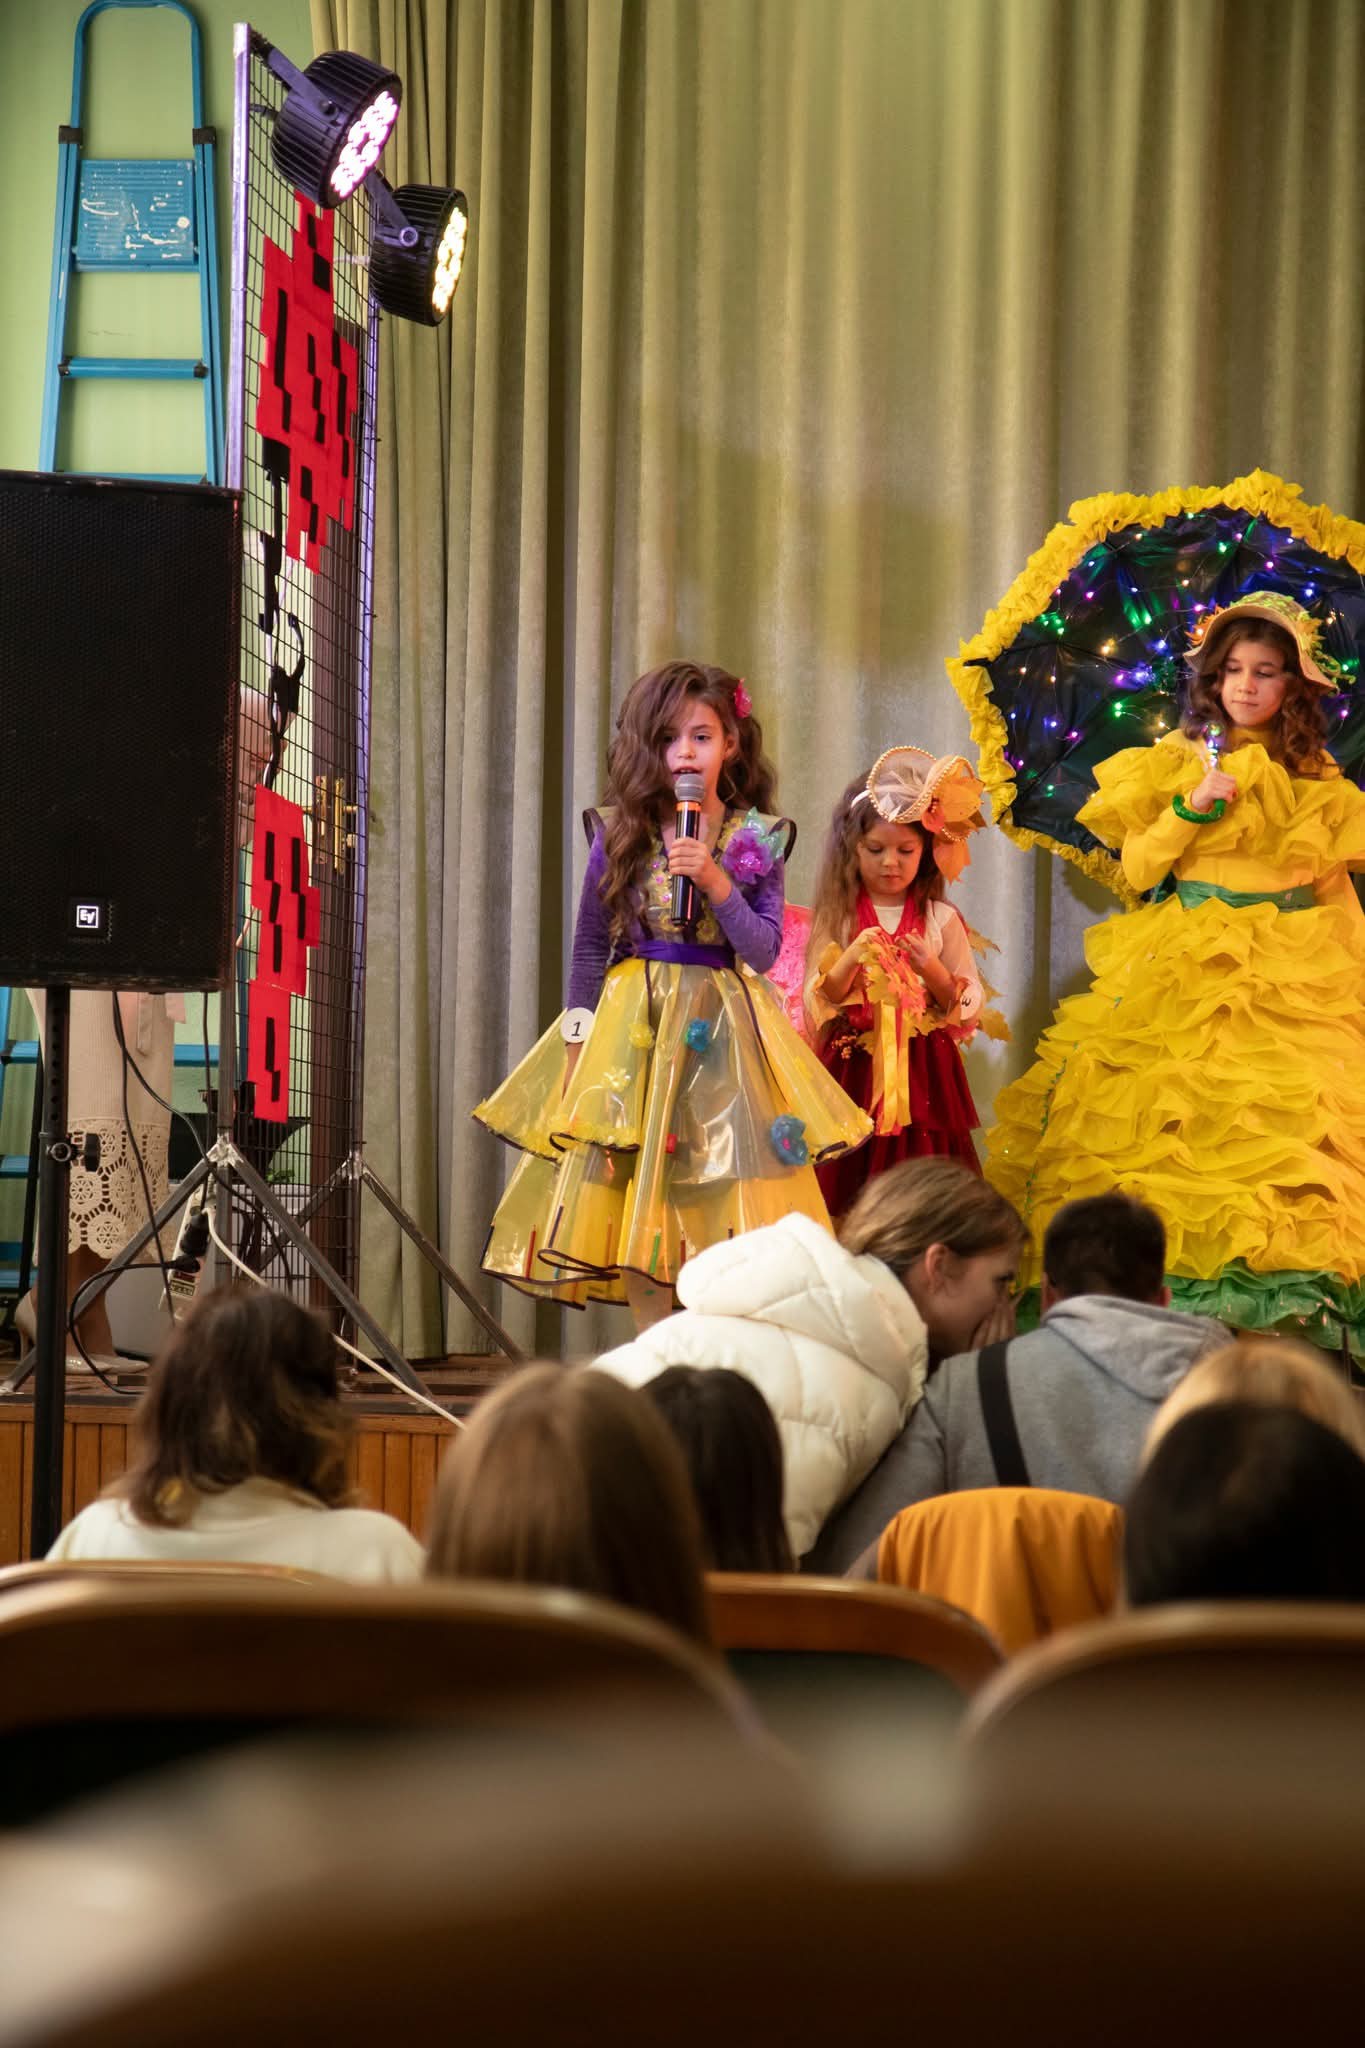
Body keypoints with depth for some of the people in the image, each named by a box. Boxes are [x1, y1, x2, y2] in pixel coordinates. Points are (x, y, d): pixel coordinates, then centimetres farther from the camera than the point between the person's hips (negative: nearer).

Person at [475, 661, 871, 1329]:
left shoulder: (755, 841, 2)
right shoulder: (619, 835, 3)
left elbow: (763, 951, -4)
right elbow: (589, 946, 6)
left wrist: (716, 885, -17)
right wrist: (579, 1040, 1)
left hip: (721, 1026, -1)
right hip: (632, 1022, 1)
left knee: (721, 1196, -5)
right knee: (635, 1202, -2)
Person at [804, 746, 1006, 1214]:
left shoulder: (940, 919, 4)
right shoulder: (836, 919, 4)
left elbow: (970, 1007, 3)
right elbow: (817, 1003, -1)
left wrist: (933, 970, -15)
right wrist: (851, 960, -17)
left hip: (923, 1073, 0)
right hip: (854, 1071, 0)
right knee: (849, 1186, -2)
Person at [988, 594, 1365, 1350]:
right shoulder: (1175, 761, 7)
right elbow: (1137, 869, 2)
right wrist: (1192, 808, -10)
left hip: (1296, 976, 1)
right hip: (1186, 973, -1)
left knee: (1299, 1123, -10)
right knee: (1178, 1123, -12)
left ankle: (1299, 1299, -8)